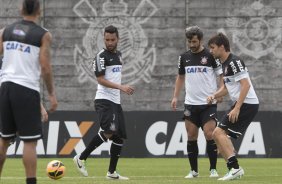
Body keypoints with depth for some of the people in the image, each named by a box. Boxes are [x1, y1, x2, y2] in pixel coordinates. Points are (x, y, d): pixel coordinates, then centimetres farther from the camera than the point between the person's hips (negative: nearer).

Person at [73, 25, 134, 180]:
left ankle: (112, 172, 16)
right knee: (109, 131, -26)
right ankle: (81, 158, -17)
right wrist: (121, 87, -22)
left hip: (115, 101, 9)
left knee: (120, 137, 8)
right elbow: (100, 79, -15)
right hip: (104, 100, -9)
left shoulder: (118, 55, 16)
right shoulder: (102, 56, -9)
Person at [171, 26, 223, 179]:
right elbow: (180, 77, 19)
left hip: (208, 103, -4)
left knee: (209, 135, -10)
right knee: (191, 137, 2)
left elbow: (221, 75, -2)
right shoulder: (184, 57, 8)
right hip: (190, 103, 4)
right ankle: (194, 170, 10)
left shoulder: (210, 55, -5)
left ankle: (213, 169, -1)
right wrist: (175, 96, 12)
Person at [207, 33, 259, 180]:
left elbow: (246, 85, -21)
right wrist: (214, 96, 7)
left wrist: (237, 108, -24)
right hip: (241, 105, 10)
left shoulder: (234, 62, -14)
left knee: (219, 132, -15)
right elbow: (226, 87, 27)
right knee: (219, 135, 9)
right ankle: (234, 170, 7)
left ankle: (235, 167, -20)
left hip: (247, 104, -10)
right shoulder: (225, 64, 17)